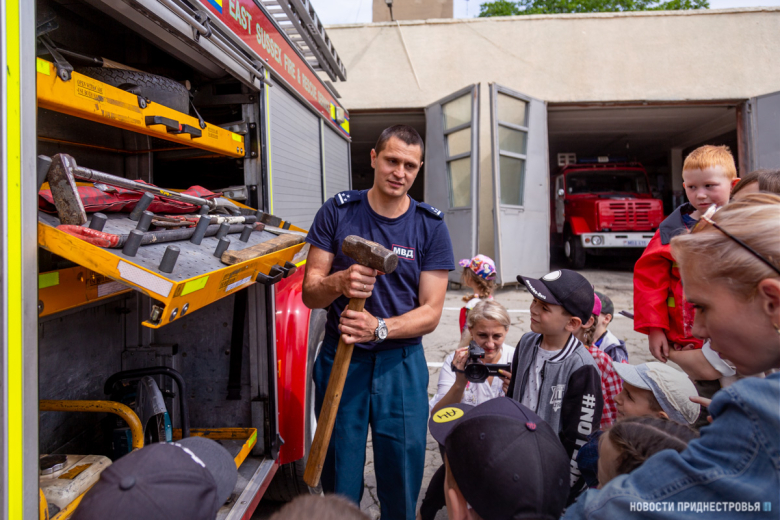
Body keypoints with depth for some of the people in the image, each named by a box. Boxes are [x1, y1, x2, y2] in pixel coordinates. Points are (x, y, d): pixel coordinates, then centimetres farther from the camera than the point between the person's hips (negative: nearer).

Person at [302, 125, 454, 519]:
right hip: (340, 357, 0)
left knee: (402, 473, 10)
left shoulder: (431, 226, -2)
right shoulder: (337, 212, -2)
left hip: (401, 362, 0)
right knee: (338, 476, 12)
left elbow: (431, 312, -5)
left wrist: (380, 328, -22)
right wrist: (339, 282, -25)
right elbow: (309, 293, -3)